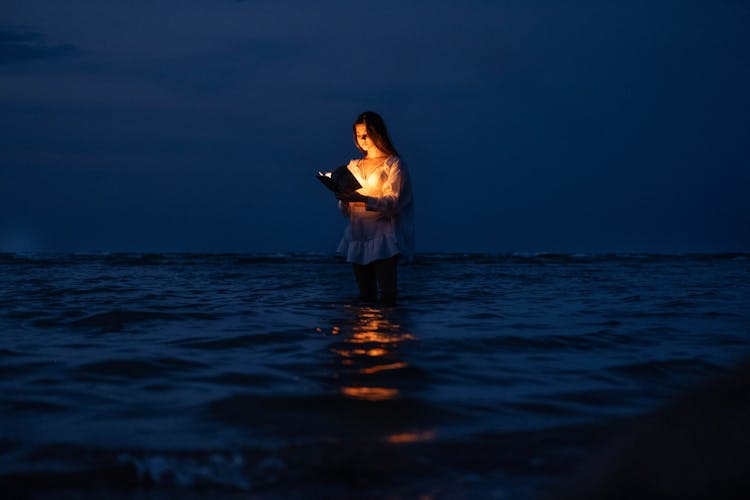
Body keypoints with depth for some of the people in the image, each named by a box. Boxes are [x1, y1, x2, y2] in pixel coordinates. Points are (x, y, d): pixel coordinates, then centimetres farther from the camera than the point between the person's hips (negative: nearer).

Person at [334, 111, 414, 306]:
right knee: (365, 298, 7)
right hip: (357, 235, 5)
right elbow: (345, 210, 14)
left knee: (387, 298, -10)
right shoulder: (354, 166, 16)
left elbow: (393, 203, -14)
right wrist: (343, 198, -10)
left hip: (383, 237, -5)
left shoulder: (393, 164, 0)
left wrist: (361, 199, -27)